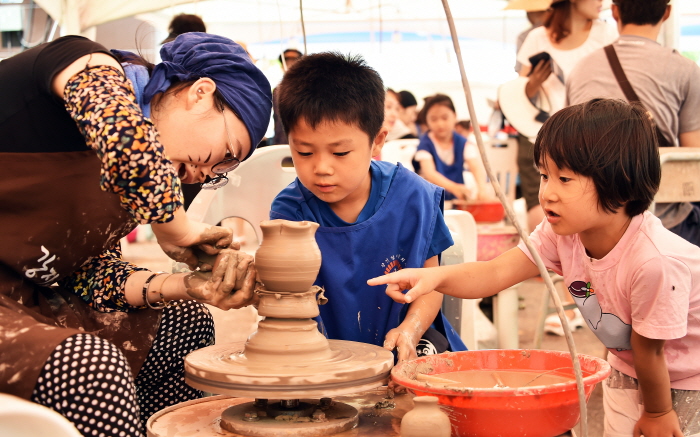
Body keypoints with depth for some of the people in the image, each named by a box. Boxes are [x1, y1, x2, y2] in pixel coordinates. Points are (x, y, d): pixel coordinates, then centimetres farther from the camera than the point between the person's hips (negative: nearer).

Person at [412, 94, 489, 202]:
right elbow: (429, 173, -23)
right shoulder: (426, 143, -8)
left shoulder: (463, 144, 1)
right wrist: (453, 187, -42)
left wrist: (481, 187, -38)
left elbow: (477, 168, -14)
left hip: (458, 199, 2)